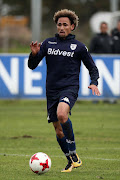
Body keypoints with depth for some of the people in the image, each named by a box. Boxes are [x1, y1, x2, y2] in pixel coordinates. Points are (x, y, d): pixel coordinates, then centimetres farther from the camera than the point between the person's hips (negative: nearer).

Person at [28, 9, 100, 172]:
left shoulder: (79, 47, 3)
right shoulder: (48, 43, 10)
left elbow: (93, 68, 12)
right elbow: (32, 66, 9)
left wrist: (94, 83, -6)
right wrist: (34, 54, -11)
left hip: (70, 88, -4)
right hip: (52, 91, 4)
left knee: (62, 114, -33)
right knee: (59, 131, 6)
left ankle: (73, 152, -20)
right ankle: (71, 161, 26)